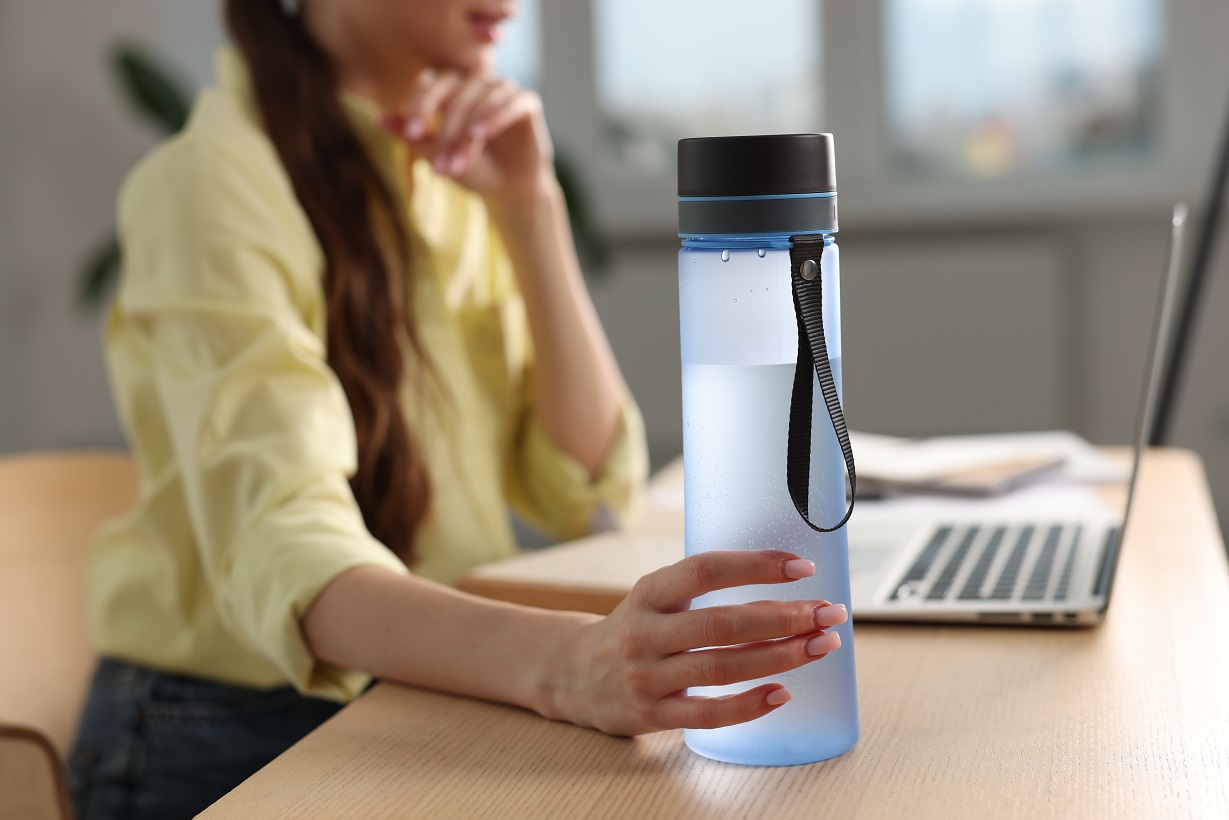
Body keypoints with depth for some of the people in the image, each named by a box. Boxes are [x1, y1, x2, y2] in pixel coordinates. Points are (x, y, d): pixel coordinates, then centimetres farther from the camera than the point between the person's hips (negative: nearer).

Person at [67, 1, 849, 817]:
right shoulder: (214, 178, -15)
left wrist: (528, 206, -9)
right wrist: (563, 663, -47)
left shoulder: (456, 163, 7)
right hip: (234, 745, -6)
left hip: (438, 716, 6)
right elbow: (283, 556, -30)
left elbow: (590, 494, 0)